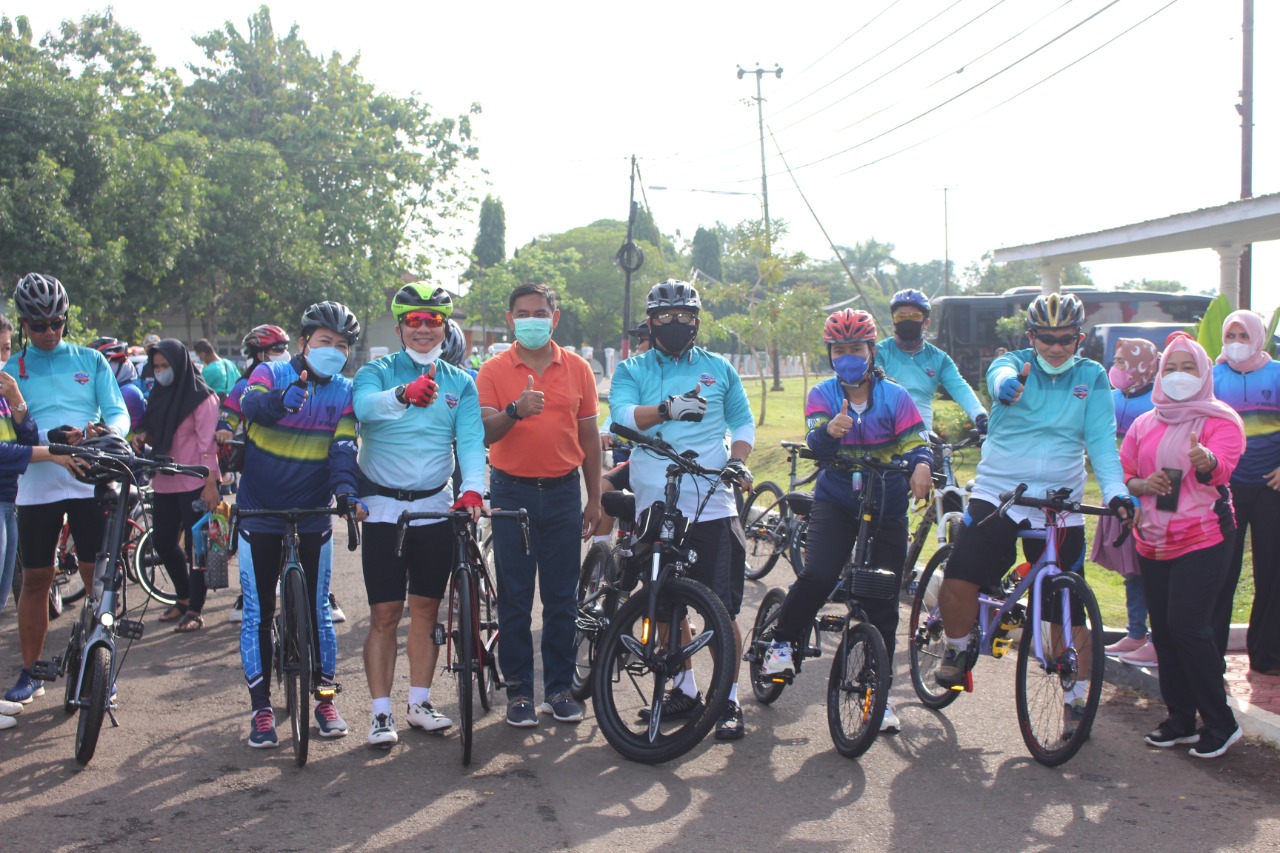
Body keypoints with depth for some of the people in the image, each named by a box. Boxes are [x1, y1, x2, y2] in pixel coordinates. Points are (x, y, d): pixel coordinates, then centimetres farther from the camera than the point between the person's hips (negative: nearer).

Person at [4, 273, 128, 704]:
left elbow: (119, 412, 1)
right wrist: (48, 444, -24)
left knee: (97, 576, 1)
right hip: (36, 486, 0)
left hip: (89, 481, 0)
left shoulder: (91, 361, 8)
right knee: (35, 579, 7)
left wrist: (105, 432, -22)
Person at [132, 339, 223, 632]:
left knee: (195, 545, -2)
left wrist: (211, 483, -19)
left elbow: (208, 442, -14)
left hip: (194, 484, -8)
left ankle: (195, 610, 7)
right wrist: (144, 437, -1)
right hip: (164, 483, 8)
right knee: (162, 542, 11)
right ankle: (184, 597, 29)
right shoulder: (160, 393, 13)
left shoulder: (200, 396, -9)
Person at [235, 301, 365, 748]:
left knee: (317, 610, 6)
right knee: (257, 612, 3)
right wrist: (281, 400, -47)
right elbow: (250, 404, -25)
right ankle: (261, 708, 15)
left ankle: (325, 698, 22)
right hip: (259, 514, -1)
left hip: (313, 518, 1)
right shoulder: (271, 374, -4)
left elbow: (344, 447, -12)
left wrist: (345, 491, -31)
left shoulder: (345, 392, 0)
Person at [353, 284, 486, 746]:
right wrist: (404, 394, -48)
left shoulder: (460, 383, 6)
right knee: (385, 613, 0)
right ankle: (380, 713, 9)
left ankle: (419, 703, 22)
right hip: (384, 508, -2)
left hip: (436, 508, 3)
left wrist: (473, 487, -26)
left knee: (426, 609, 9)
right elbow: (365, 406, -26)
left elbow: (471, 439, -7)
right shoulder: (377, 373, -2)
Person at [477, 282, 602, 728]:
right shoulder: (494, 370, 0)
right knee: (515, 596, 3)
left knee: (562, 596, 5)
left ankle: (559, 688, 17)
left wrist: (594, 499, 8)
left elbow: (589, 435, 10)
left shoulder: (578, 369, 6)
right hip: (511, 492, -1)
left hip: (562, 491, 1)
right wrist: (516, 411, -30)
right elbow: (485, 433, -10)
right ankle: (518, 690, 14)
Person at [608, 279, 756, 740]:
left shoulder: (719, 369, 11)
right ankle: (684, 689, 29)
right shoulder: (631, 370, 7)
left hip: (711, 505, -1)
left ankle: (729, 701, 10)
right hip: (655, 506, 1)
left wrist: (738, 460, -3)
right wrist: (666, 409, -32)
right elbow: (622, 415, -12)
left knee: (722, 610, -3)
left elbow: (742, 422, 18)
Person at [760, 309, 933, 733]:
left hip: (886, 507, 1)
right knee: (818, 576, -24)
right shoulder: (823, 395, -1)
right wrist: (829, 430, -43)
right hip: (835, 502, -1)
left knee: (882, 603, 2)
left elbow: (916, 443, -12)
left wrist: (921, 464, -36)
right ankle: (782, 641, 3)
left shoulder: (895, 397, -2)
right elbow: (815, 440, -19)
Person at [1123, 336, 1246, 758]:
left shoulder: (1221, 420, -3)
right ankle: (1180, 720, 20)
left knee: (1188, 627, -12)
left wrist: (1204, 459, -45)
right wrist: (1141, 485, -8)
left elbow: (1221, 467, -21)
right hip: (1154, 541, 6)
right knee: (1163, 630, 7)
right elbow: (1122, 472, 14)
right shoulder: (1144, 424, 13)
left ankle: (1221, 724, 3)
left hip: (1203, 538, -5)